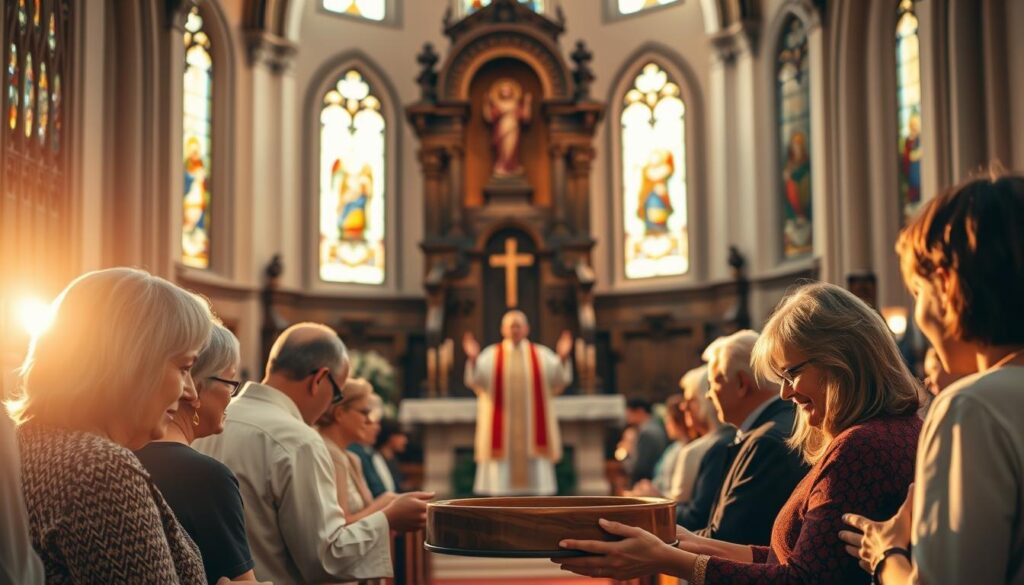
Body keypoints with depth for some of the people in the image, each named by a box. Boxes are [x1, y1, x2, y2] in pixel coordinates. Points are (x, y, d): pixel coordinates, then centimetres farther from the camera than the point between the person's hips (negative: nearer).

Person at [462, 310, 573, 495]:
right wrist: (472, 359, -28)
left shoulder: (541, 355, 9)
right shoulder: (491, 355, 6)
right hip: (502, 430, -1)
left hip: (533, 428, 1)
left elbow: (559, 379, -4)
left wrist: (563, 357, -21)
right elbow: (476, 379, -9)